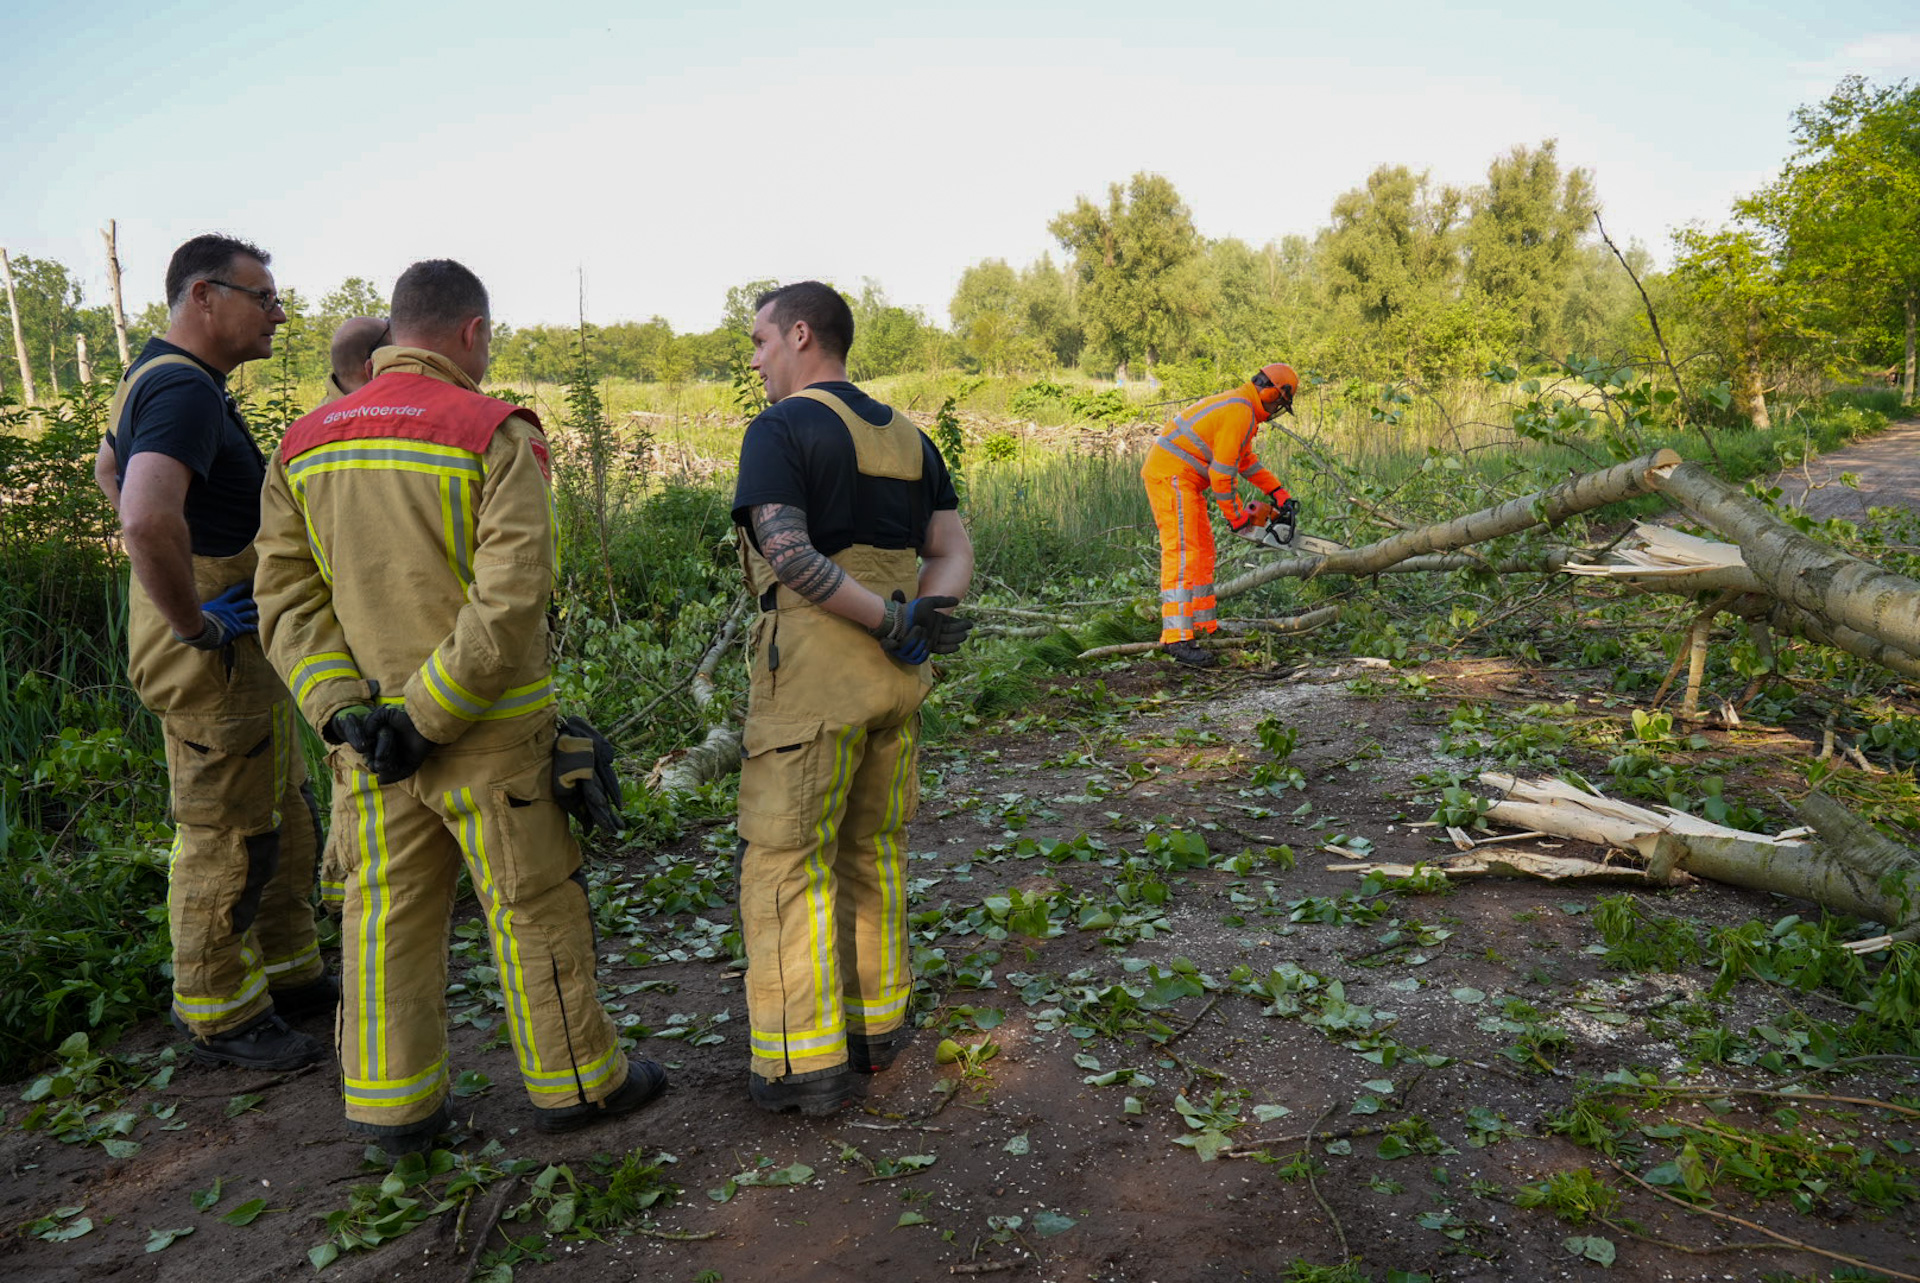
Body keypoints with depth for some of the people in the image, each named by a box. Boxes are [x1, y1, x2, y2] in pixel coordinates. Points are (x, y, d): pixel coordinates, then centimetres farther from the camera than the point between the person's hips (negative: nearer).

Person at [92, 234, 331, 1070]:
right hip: (213, 650, -10)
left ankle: (288, 975, 33)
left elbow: (108, 468, 30)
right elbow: (148, 519, -38)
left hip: (243, 643, 10)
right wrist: (194, 621, -24)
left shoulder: (160, 376, 12)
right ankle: (219, 1016, 19)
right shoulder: (184, 389, -21)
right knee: (226, 836, 3)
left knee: (282, 816, 19)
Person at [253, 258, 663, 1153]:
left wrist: (342, 709, -6)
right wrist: (427, 717, -18)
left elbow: (286, 595, 2)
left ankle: (393, 1106, 24)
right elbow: (511, 595, -22)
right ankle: (574, 1081, 22)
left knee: (387, 915, 14)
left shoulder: (304, 445, 7)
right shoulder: (496, 436, -11)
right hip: (487, 736, -5)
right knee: (534, 911, 8)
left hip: (365, 735, 6)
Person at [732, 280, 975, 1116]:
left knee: (786, 861, 4)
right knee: (873, 852, 17)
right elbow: (953, 554, 8)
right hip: (896, 680, 7)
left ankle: (805, 1062, 9)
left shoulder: (778, 431, -8)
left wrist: (893, 622, -18)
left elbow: (787, 555, -21)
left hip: (812, 678, -7)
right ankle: (876, 1026, 27)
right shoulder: (907, 436, 14)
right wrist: (924, 616, -9)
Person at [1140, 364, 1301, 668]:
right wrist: (1235, 516, -6)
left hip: (1182, 479, 11)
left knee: (1202, 550, 16)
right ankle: (1177, 638, -23)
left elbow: (1246, 458, 28)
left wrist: (1278, 492, 25)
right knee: (1182, 553, -17)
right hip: (1171, 475, -11)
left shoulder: (1243, 409, 18)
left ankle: (1202, 624, 23)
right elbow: (1221, 471, -17)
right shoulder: (1239, 414, -16)